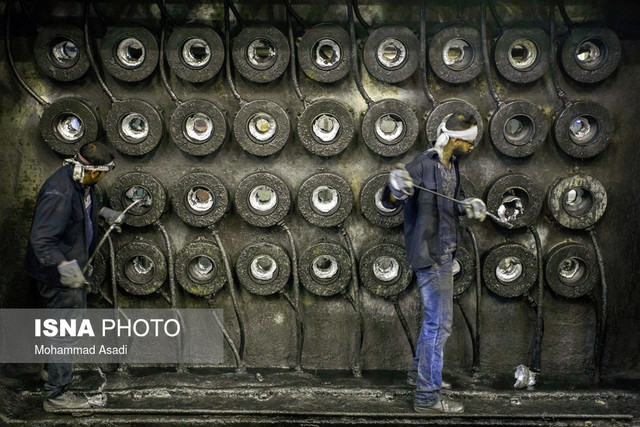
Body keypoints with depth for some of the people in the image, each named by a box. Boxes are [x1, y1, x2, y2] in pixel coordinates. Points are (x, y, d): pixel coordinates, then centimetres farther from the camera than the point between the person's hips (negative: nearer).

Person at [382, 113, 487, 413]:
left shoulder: (451, 165, 9)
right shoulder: (424, 164, -18)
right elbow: (388, 203, -21)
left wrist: (469, 206, 0)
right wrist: (396, 189, -43)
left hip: (444, 253, 10)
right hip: (429, 254, -10)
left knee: (435, 318, 22)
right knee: (439, 323, -7)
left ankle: (419, 372, 40)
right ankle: (427, 396, 1)